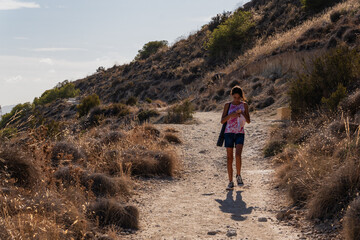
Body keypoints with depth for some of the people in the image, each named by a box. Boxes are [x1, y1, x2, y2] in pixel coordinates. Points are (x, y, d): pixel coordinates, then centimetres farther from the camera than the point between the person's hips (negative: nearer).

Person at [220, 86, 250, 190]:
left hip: (240, 133, -1)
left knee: (238, 155, -20)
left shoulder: (244, 105, 7)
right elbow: (222, 121, 2)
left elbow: (248, 121, 4)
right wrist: (230, 115, -15)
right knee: (229, 157, 0)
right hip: (229, 132, 1)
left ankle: (238, 176, 2)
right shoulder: (228, 105, 6)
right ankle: (230, 182, 5)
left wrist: (243, 114, -15)